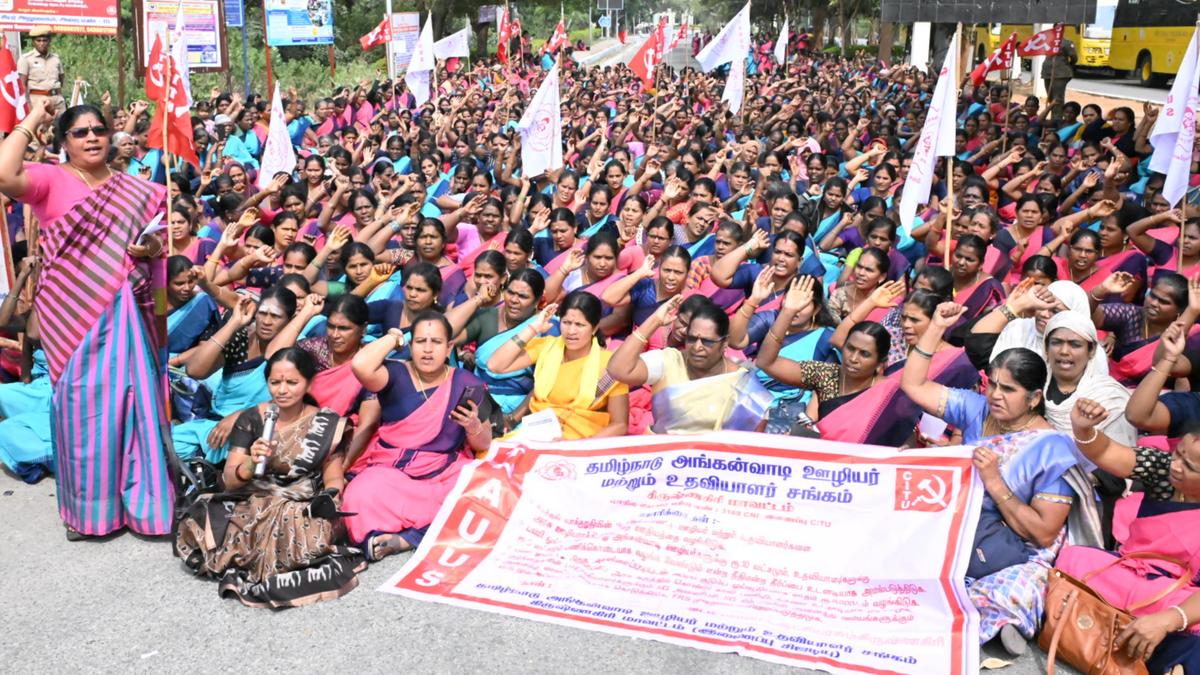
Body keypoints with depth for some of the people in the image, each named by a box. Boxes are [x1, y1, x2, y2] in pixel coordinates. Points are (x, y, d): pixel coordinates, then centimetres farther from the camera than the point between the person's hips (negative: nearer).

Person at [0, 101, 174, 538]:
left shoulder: (134, 189, 13)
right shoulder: (51, 179, -1)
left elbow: (155, 243, 21)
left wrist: (153, 249, -4)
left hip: (126, 312, 4)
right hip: (73, 314, -3)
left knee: (136, 400, 5)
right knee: (83, 405, 3)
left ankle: (142, 499, 17)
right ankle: (88, 507, 16)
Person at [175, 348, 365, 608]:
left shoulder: (327, 424, 2)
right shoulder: (250, 418, 3)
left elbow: (334, 478, 7)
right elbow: (229, 480, 1)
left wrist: (329, 498, -17)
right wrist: (250, 463, -22)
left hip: (303, 510, -1)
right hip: (251, 507, 1)